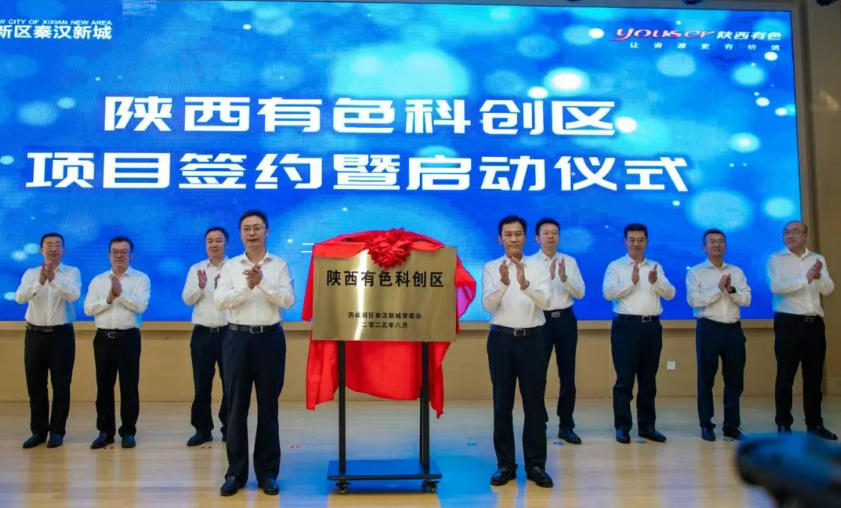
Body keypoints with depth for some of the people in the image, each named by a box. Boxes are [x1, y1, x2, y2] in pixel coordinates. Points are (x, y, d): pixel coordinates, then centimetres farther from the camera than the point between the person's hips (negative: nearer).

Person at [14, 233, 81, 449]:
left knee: (61, 384, 1)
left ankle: (57, 431, 12)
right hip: (35, 334, 2)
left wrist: (54, 280, -35)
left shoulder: (72, 272, -1)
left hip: (61, 334, -2)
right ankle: (38, 431, 19)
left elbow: (74, 295, -20)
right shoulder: (30, 274, 5)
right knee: (35, 384, 7)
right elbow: (19, 297, -12)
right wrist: (39, 282, -29)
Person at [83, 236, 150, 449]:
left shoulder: (141, 278, 0)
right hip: (103, 337, 3)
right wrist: (108, 299, -13)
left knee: (129, 386, 1)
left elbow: (141, 305, -13)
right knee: (104, 386, 8)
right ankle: (105, 431, 18)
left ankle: (128, 432, 12)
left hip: (128, 337, -3)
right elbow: (88, 309, 1)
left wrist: (121, 292, -20)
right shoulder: (98, 280, 10)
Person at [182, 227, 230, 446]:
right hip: (202, 333, 2)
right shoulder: (196, 269, 9)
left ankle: (229, 428, 17)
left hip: (228, 332, -2)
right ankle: (202, 429, 17)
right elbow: (187, 299, 0)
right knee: (201, 384, 7)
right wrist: (200, 286, -20)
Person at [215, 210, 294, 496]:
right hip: (238, 338, 1)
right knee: (236, 407, 4)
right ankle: (235, 473, 14)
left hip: (269, 338, -1)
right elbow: (220, 300, -6)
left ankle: (267, 472, 15)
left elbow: (288, 300, -8)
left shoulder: (279, 265, 4)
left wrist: (263, 282, -19)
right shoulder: (230, 266, 6)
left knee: (268, 407, 5)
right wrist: (246, 287, -19)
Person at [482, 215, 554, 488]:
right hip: (501, 338, 0)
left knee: (534, 403, 4)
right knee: (502, 403, 5)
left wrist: (525, 284, -31)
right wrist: (503, 282, -30)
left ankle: (536, 465, 14)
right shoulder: (491, 268, 1)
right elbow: (488, 305, -12)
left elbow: (545, 302, -12)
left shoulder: (538, 267, 2)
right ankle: (505, 464, 15)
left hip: (532, 338, 0)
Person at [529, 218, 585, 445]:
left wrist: (565, 279, -18)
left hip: (565, 319, 3)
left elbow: (580, 293, 0)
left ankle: (566, 426, 18)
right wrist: (549, 276, -28)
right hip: (541, 320, -3)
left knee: (567, 375, 7)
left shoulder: (570, 261, 7)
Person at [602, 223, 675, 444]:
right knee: (624, 379, -2)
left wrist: (655, 282, -17)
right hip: (626, 325, -4)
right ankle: (622, 427, 5)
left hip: (652, 326, 4)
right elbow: (608, 292, -13)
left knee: (648, 379, 11)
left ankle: (647, 425, 20)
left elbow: (670, 294, 2)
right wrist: (631, 281, -24)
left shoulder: (656, 267, 13)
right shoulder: (615, 266, 2)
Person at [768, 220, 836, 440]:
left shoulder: (817, 259, 11)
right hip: (788, 322, -4)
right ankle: (783, 424, 6)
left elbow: (828, 290, 1)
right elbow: (776, 286, -15)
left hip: (814, 323, 4)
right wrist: (806, 279, -23)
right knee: (785, 375, -1)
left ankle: (815, 424, 18)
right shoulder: (776, 259, 0)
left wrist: (818, 277, -20)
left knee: (814, 375, 9)